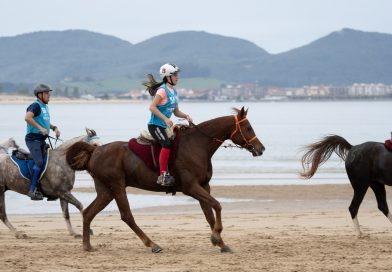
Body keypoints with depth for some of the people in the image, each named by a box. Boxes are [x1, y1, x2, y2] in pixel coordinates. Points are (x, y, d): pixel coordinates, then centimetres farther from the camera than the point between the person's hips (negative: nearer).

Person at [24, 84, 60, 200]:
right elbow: (27, 117, -29)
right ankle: (32, 190, -21)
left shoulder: (45, 107, 16)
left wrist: (54, 128, 13)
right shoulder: (36, 105, -12)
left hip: (42, 140, 9)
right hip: (33, 139, -9)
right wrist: (41, 128, -29)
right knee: (39, 162, -20)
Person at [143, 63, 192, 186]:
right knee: (167, 144, -26)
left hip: (164, 126, 9)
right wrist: (165, 118, -25)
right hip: (155, 124, -9)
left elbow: (176, 111, 20)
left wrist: (186, 116, 1)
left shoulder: (174, 91, 15)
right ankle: (162, 175, -26)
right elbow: (152, 107, -18)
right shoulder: (162, 90, -12)